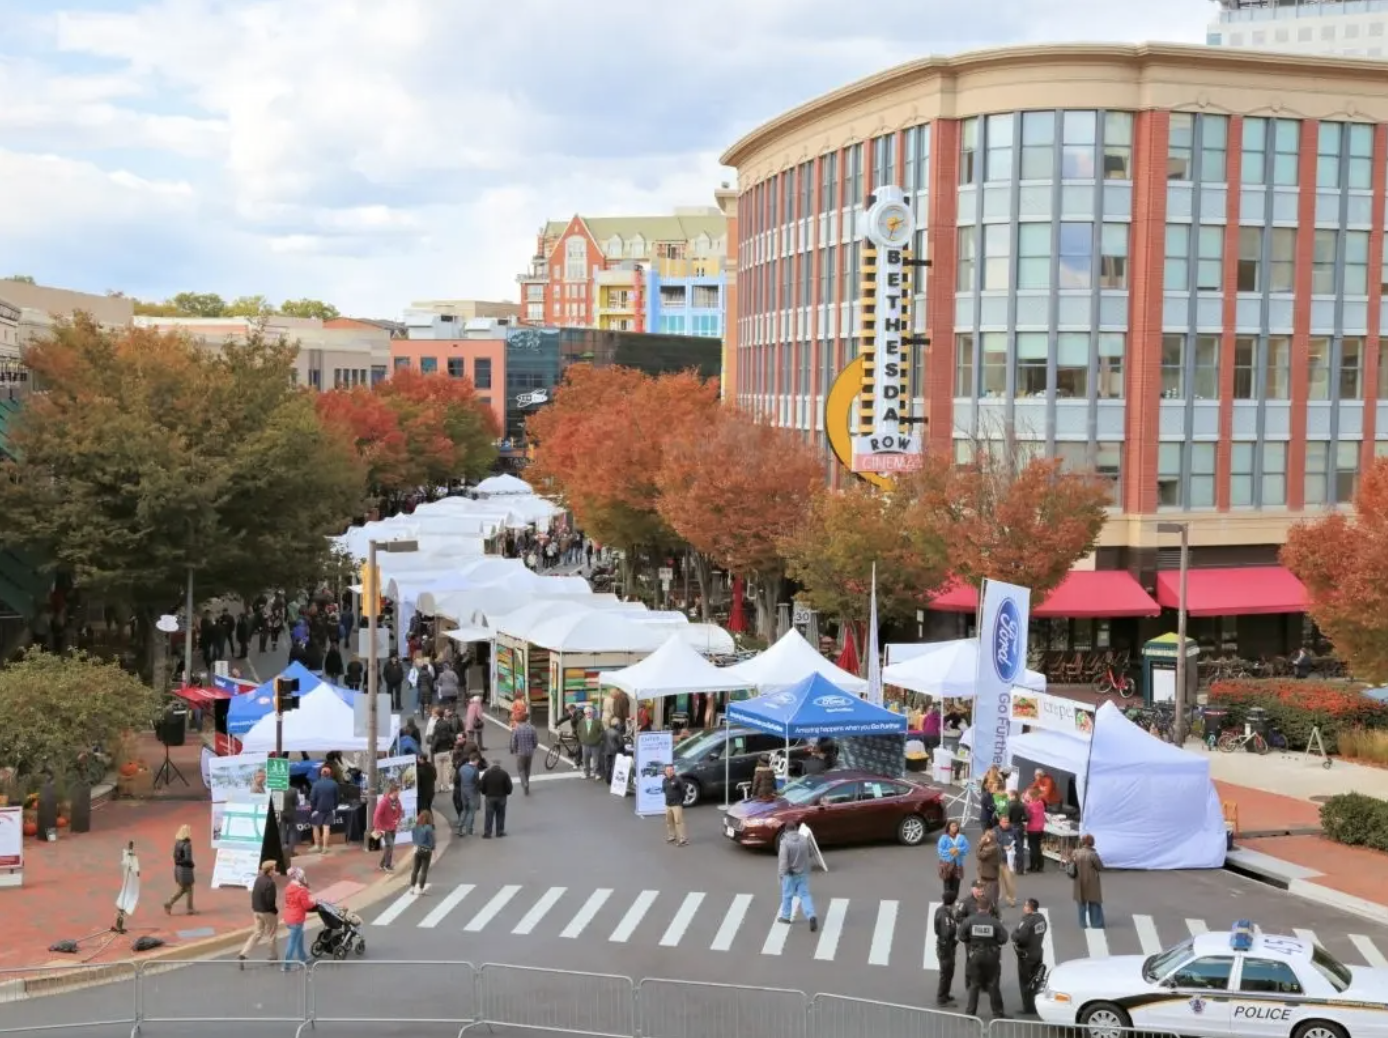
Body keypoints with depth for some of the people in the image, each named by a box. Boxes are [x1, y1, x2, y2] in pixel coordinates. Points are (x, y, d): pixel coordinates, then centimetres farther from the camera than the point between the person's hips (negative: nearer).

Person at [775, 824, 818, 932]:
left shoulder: (785, 842, -19)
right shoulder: (804, 839, -3)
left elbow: (783, 859, -19)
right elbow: (809, 853, 10)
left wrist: (781, 873, -8)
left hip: (790, 874, -4)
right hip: (803, 872, 4)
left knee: (787, 895, 14)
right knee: (805, 895, 7)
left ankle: (785, 916, 29)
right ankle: (811, 916, -11)